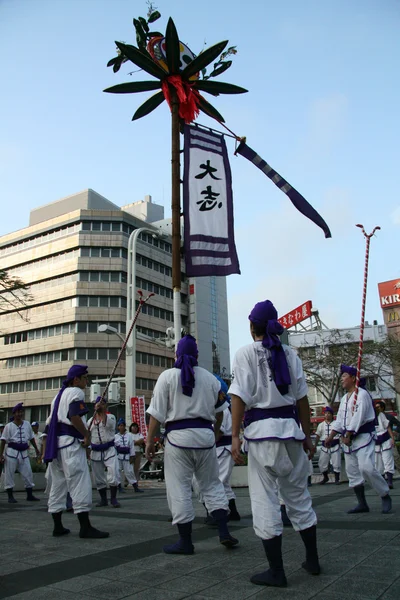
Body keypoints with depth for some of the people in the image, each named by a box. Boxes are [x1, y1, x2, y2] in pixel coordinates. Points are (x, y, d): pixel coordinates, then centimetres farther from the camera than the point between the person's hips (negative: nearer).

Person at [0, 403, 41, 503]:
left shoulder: (27, 424, 6)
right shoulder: (9, 426, -4)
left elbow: (31, 438, 15)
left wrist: (36, 449, 17)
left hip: (24, 453, 4)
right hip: (12, 453, -3)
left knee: (28, 474, 4)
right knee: (9, 474, 1)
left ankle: (29, 495, 14)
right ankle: (10, 496, 14)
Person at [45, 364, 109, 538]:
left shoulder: (59, 394, 22)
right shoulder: (76, 392, -7)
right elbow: (74, 417, -21)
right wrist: (87, 435, -13)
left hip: (55, 442, 10)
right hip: (71, 441, -10)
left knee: (58, 484, 13)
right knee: (80, 484, -8)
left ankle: (57, 527, 19)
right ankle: (85, 527, -7)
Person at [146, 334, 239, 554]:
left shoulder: (168, 376, -3)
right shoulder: (210, 378, 7)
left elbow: (157, 413, -7)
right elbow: (219, 411, 16)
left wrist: (150, 441, 0)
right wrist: (216, 432, 32)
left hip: (178, 436, -3)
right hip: (205, 435, 4)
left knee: (179, 489, 5)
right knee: (212, 485, 16)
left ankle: (185, 541, 11)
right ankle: (224, 532, 11)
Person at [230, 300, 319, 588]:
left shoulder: (246, 353, -3)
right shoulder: (289, 354, 7)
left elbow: (240, 396, -11)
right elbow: (302, 397, 8)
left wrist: (235, 435, -10)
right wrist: (306, 435, 15)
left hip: (262, 429, -5)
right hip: (291, 427, 5)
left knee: (265, 500, 4)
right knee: (298, 494, 17)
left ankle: (277, 571, 11)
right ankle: (313, 560, 29)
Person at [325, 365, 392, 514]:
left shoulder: (362, 394, -12)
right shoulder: (345, 398, 16)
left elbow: (358, 417, -19)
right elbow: (339, 419, 18)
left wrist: (348, 436, -17)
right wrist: (331, 437, 11)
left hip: (363, 436, -9)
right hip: (348, 439, 9)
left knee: (366, 468, -19)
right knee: (352, 472, 7)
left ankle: (385, 497, 1)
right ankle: (362, 504, 16)